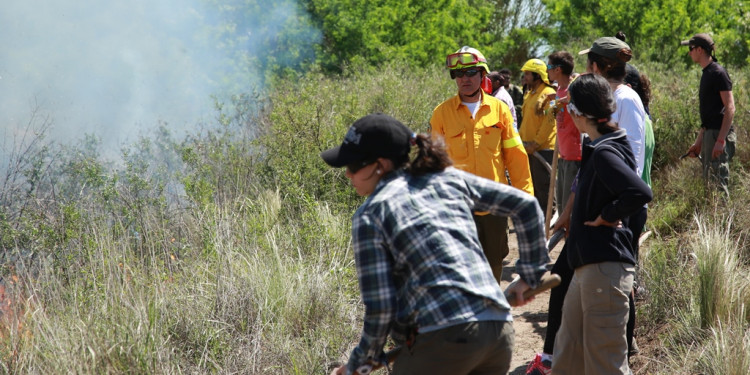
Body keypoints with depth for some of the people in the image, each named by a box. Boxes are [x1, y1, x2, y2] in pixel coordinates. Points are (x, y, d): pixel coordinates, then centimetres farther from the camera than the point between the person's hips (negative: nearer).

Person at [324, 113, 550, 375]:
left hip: (443, 338, -6)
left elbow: (380, 306, -5)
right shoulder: (449, 179, 15)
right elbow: (525, 205, 18)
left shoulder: (369, 215, 0)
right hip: (499, 331, 6)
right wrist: (530, 276, 26)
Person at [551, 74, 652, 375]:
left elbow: (640, 193, -31)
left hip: (605, 269, -11)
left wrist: (607, 216, -18)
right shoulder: (599, 149, 13)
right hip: (588, 267, 11)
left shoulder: (604, 153, -17)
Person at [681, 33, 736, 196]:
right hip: (709, 134, 10)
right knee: (708, 179, 13)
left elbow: (730, 108, -18)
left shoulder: (718, 73, -12)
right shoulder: (707, 73, 17)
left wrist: (720, 140, -25)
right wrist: (698, 142, 23)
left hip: (719, 134, -10)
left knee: (716, 180, -11)